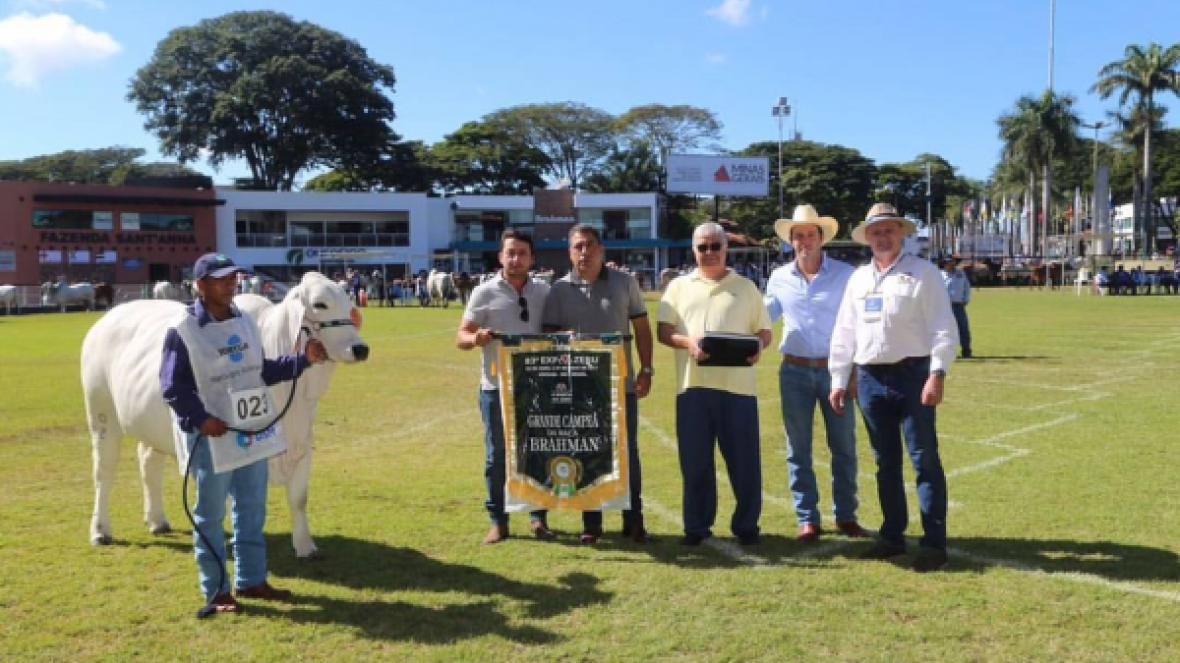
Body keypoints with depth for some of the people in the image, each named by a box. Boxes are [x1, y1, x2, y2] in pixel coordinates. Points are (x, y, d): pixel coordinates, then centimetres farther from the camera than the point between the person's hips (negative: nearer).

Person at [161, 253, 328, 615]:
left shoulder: (246, 323, 7)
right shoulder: (182, 332, -13)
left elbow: (263, 372, 11)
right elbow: (173, 387, -14)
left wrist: (303, 359, 1)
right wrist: (200, 419, -26)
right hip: (211, 438, -7)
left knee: (252, 510, 15)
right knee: (211, 516, 7)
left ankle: (252, 580, 29)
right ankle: (216, 590, 19)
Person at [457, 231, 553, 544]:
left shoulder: (544, 293, 5)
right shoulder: (485, 292, -3)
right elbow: (461, 336, -4)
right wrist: (475, 338, -27)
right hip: (497, 386, -2)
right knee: (497, 454, 6)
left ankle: (538, 518, 21)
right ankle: (498, 521, 17)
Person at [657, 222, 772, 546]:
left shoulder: (745, 287, 12)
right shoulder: (679, 286, 12)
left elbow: (764, 331, 11)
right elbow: (663, 331, 6)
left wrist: (758, 345, -12)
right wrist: (688, 342, -13)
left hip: (737, 385, 0)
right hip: (692, 384, 1)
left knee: (744, 459, 3)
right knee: (694, 459, 5)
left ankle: (746, 525, 17)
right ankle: (697, 526, 17)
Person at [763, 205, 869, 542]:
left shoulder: (845, 274, -2)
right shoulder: (779, 278, 5)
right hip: (795, 371, 2)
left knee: (844, 447, 6)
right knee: (798, 449, 5)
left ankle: (846, 516, 20)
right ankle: (807, 520, 15)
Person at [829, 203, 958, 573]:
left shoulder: (923, 273, -3)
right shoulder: (858, 279, 14)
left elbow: (943, 328, -9)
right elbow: (844, 332, 15)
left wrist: (938, 373, -18)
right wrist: (838, 381, 11)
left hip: (912, 375, -5)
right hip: (870, 378, 6)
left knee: (924, 459, -4)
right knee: (885, 461, 12)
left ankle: (934, 543, 2)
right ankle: (892, 536, 23)